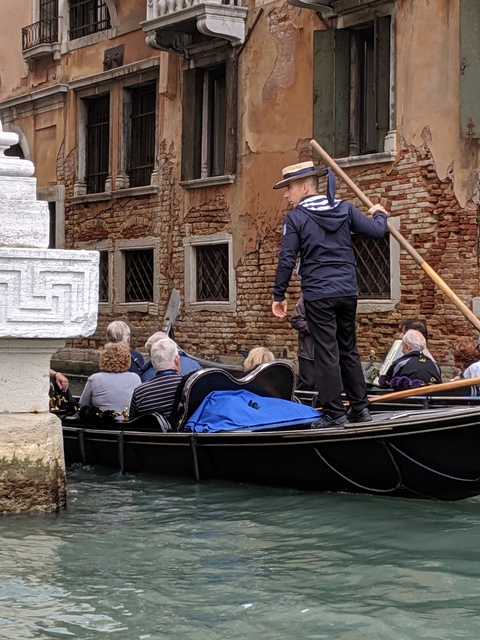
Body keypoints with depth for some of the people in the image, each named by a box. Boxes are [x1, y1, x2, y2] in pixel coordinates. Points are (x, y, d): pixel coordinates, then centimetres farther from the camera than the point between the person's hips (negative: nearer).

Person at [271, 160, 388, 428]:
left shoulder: (296, 217, -6)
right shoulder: (345, 208, 5)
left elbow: (287, 260, -9)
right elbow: (376, 231, 4)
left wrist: (279, 295, 0)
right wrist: (379, 214, 26)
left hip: (318, 295, -5)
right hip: (348, 292, 5)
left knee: (327, 353, -1)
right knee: (349, 350, 15)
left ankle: (335, 413, -1)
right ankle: (360, 408, 17)